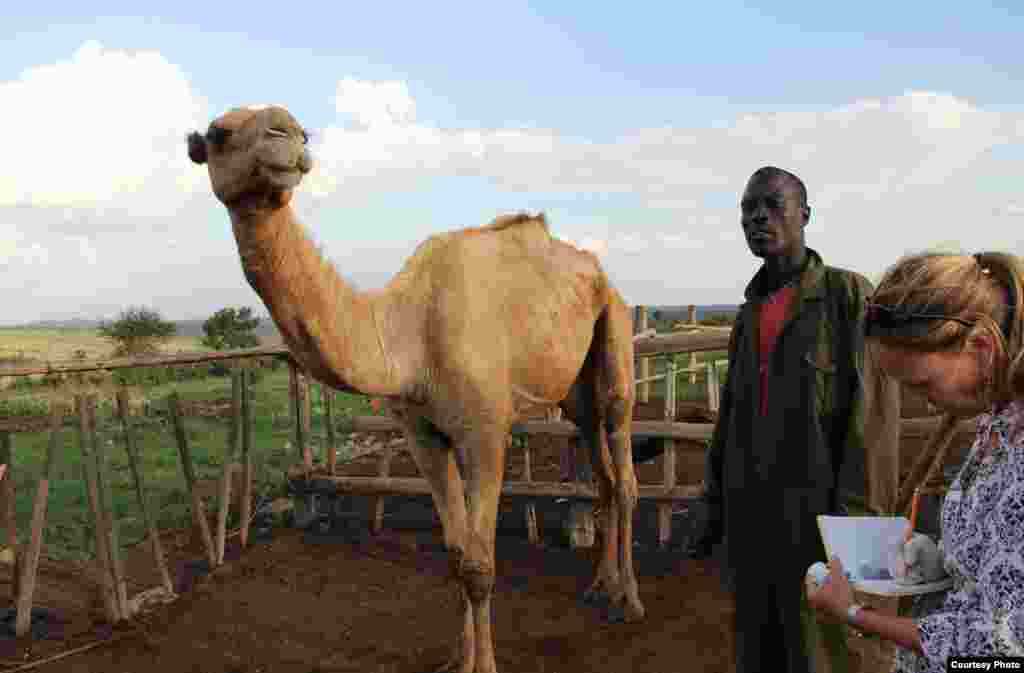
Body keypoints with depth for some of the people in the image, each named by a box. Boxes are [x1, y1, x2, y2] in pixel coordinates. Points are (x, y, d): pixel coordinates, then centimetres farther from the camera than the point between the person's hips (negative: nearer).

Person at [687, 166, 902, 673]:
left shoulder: (850, 293, -8)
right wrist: (714, 507, 13)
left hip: (818, 507, -6)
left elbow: (871, 411, -14)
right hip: (752, 508, 6)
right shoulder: (751, 314, 12)